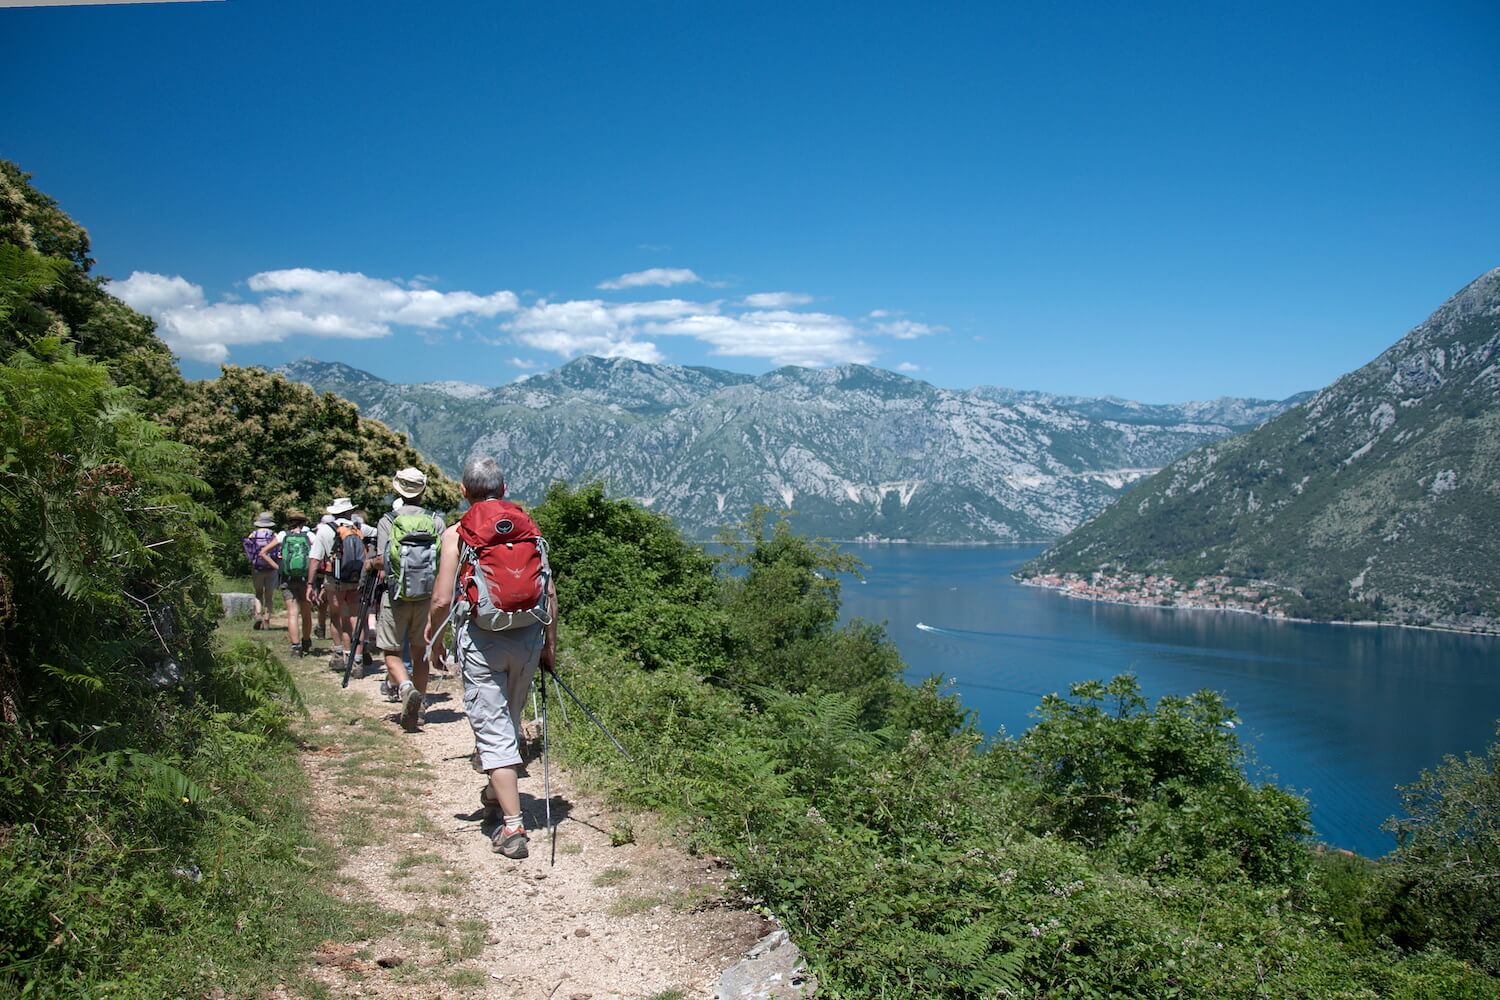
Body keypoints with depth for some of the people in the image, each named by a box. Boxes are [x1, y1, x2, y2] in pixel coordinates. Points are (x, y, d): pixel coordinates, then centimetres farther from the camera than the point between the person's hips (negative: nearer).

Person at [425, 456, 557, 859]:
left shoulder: (456, 535, -4)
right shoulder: (530, 528, 5)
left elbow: (442, 600, -9)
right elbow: (550, 593, 3)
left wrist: (430, 634, 12)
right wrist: (550, 645, 13)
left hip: (481, 640, -4)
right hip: (528, 636, 4)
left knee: (492, 730, 0)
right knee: (510, 719, 23)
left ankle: (512, 827, -4)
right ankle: (497, 790, 45)